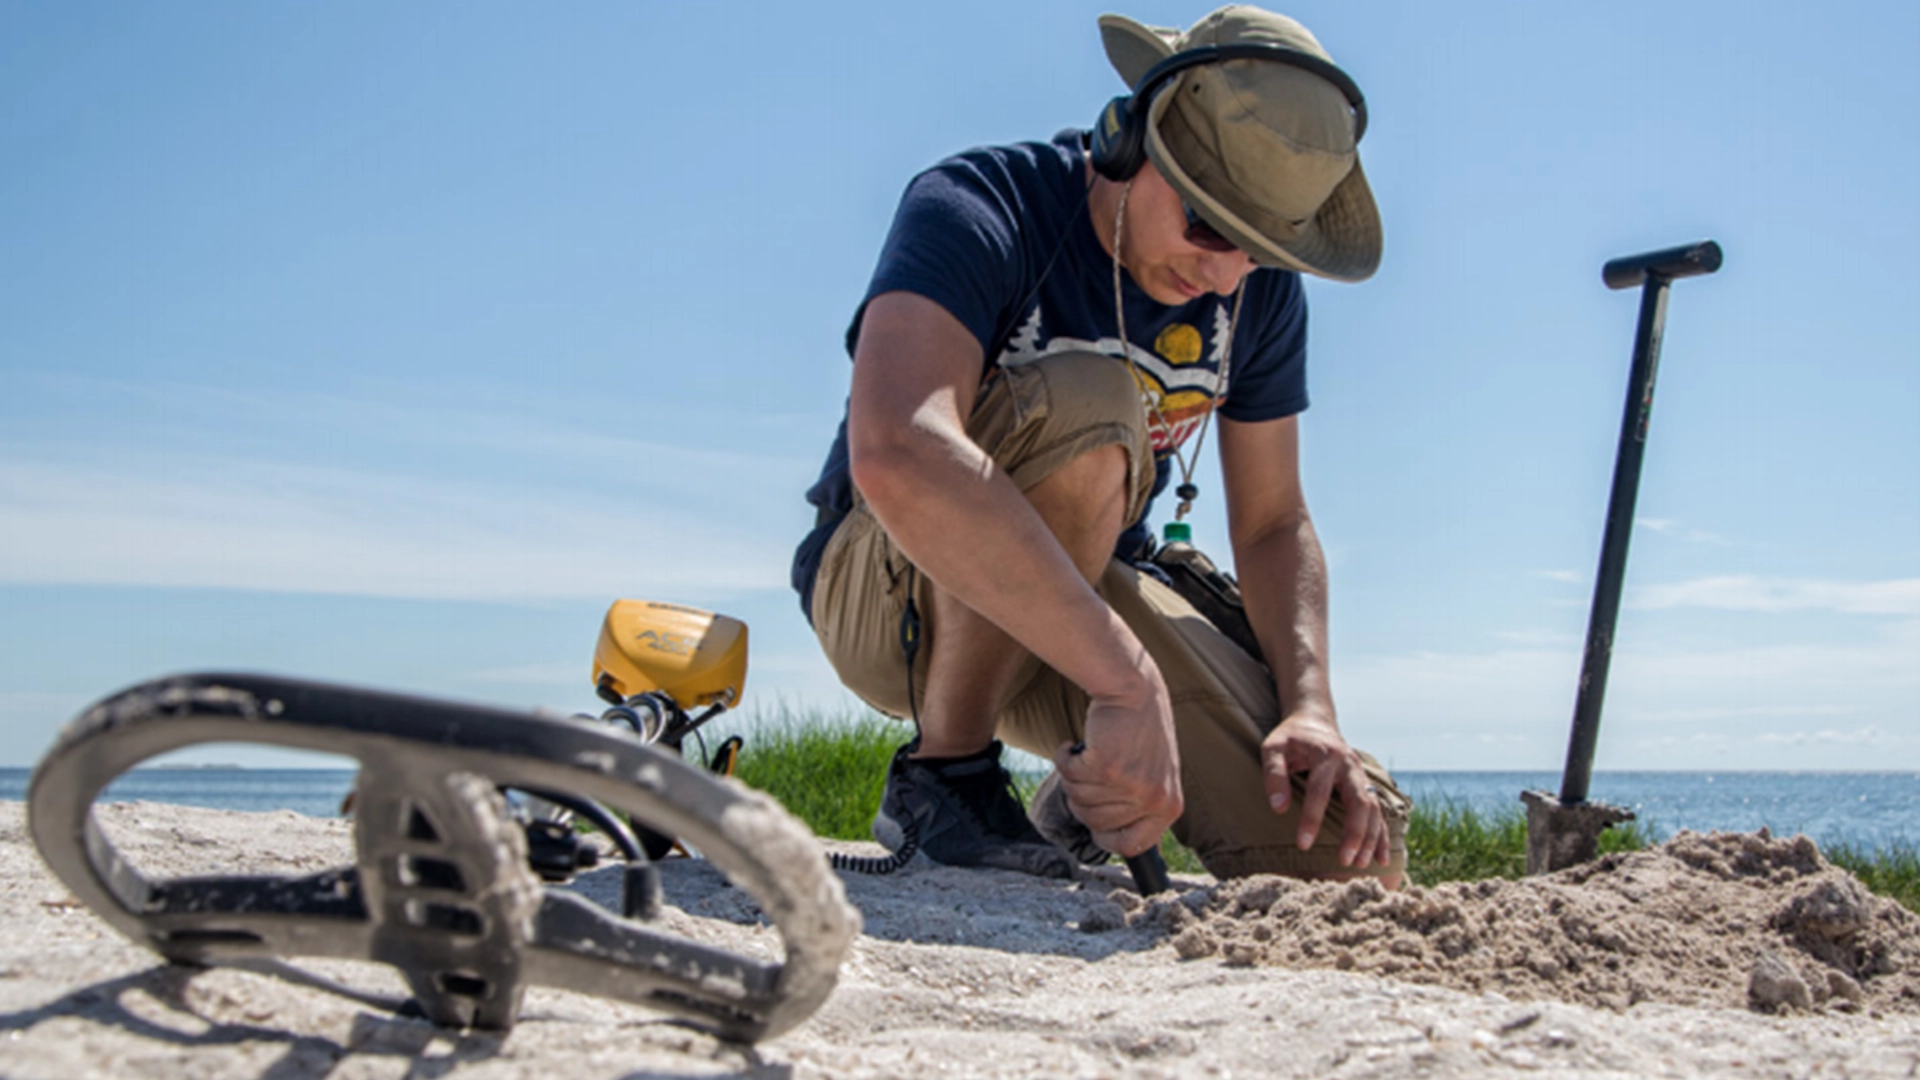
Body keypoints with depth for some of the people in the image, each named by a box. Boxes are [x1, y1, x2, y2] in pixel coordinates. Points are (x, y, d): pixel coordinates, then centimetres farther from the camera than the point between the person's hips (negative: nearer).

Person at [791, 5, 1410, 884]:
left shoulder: (1260, 293, -4)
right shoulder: (978, 210, -25)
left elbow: (1273, 525, 4)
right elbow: (896, 455, -45)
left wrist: (1310, 709, -15)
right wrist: (1128, 678, -50)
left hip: (1082, 600, 5)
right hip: (890, 595, -5)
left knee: (1351, 851, -13)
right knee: (1081, 402, -36)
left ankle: (1081, 805, 17)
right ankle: (943, 776, -19)